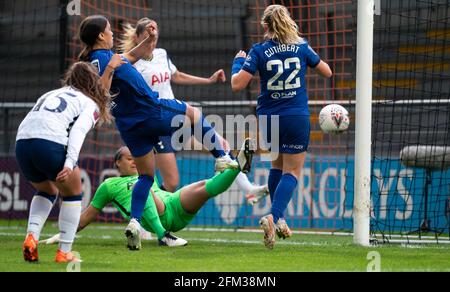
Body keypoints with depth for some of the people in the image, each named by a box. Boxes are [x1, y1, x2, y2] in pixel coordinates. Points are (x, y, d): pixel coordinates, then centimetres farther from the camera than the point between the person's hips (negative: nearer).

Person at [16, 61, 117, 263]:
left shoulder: (50, 94, 33)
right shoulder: (90, 103, 15)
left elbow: (30, 120, 20)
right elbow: (78, 130, -5)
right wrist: (70, 163, -17)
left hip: (21, 141, 5)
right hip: (51, 143, -5)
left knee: (47, 191, 30)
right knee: (72, 194, 18)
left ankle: (31, 237, 10)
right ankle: (64, 253, 14)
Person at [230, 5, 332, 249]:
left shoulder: (259, 51, -7)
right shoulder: (301, 48, -1)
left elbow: (237, 84, -10)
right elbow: (327, 72, 12)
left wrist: (238, 61, 8)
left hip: (269, 118, 1)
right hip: (296, 117, -1)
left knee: (277, 165, 23)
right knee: (292, 171, 2)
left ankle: (277, 219, 23)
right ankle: (274, 216, -20)